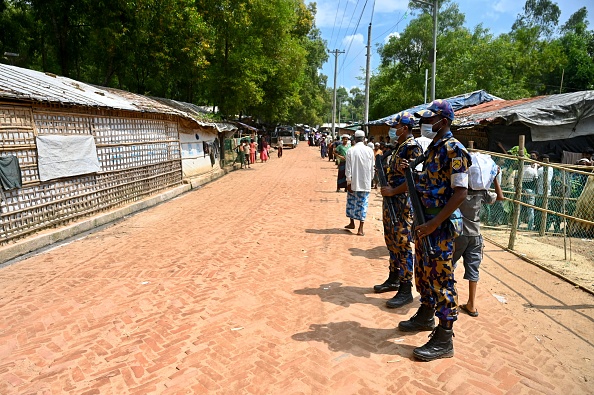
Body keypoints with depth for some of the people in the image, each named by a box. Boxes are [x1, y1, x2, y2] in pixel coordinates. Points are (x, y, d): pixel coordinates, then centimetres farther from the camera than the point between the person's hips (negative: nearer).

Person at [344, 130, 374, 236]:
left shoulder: (350, 151, -7)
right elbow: (372, 168, 3)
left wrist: (349, 182, -1)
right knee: (363, 204, 4)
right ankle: (361, 229, 4)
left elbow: (348, 169, -7)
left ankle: (352, 223, 31)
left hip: (353, 182, -1)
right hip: (365, 182, 1)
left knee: (351, 202, 17)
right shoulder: (369, 151, -3)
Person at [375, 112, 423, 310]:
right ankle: (394, 279, 31)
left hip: (404, 203, -10)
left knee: (403, 245, -5)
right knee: (392, 242, 17)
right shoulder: (398, 147, 16)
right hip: (392, 201, 10)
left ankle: (405, 290, 4)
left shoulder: (412, 148, -14)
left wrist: (392, 191, -19)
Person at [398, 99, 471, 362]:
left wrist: (434, 223, -25)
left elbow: (460, 192, -21)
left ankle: (444, 339, 9)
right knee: (423, 272, 20)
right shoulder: (433, 148, 14)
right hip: (425, 221, 9)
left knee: (441, 279, -2)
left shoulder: (453, 149, -14)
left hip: (441, 224, -9)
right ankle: (426, 316, 39)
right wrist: (410, 171, 4)